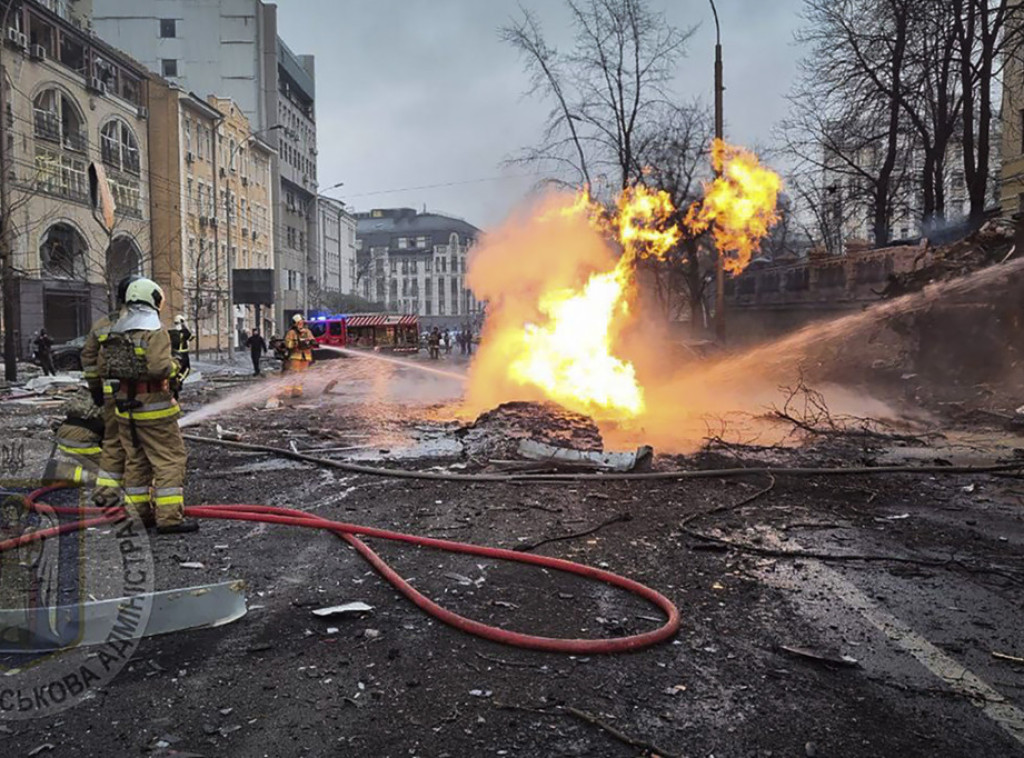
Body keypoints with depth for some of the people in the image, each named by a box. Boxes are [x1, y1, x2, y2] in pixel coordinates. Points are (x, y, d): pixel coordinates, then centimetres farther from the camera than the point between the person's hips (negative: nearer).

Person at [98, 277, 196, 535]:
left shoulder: (115, 332, 10)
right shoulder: (155, 331, -14)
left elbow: (104, 368, 12)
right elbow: (160, 367, -26)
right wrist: (175, 367, -7)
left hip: (126, 405, 8)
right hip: (153, 407, -8)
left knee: (136, 460, 17)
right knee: (170, 460, -2)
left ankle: (139, 513, 24)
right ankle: (169, 517, -5)